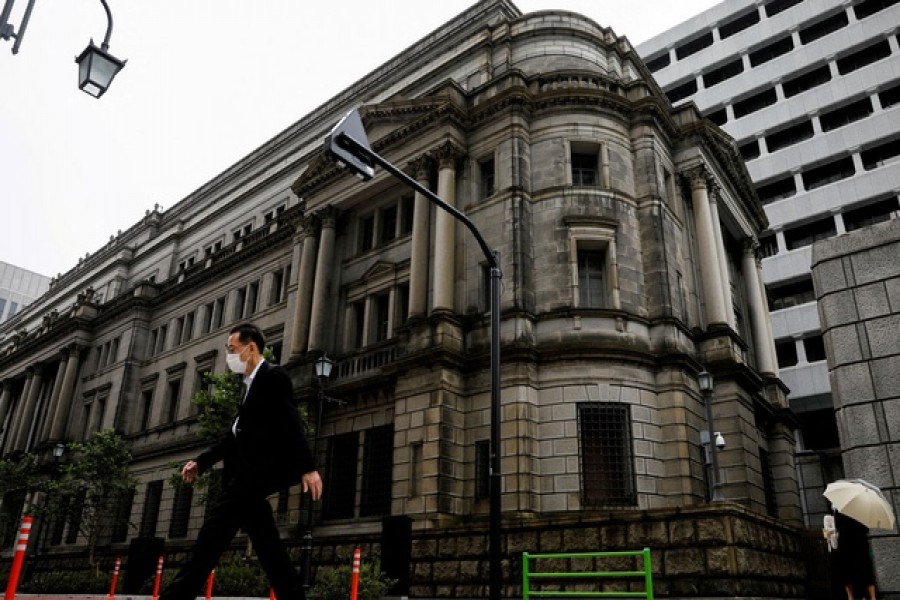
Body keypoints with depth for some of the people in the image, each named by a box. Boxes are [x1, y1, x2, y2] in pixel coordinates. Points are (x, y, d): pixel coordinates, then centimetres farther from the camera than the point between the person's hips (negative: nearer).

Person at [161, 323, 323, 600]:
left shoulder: (273, 376, -5)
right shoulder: (251, 383, 22)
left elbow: (291, 424, -14)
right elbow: (236, 433, 24)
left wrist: (307, 467, -21)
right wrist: (201, 461, 18)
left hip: (261, 468, -9)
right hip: (249, 471, 9)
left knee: (215, 529, -14)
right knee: (266, 543, 7)